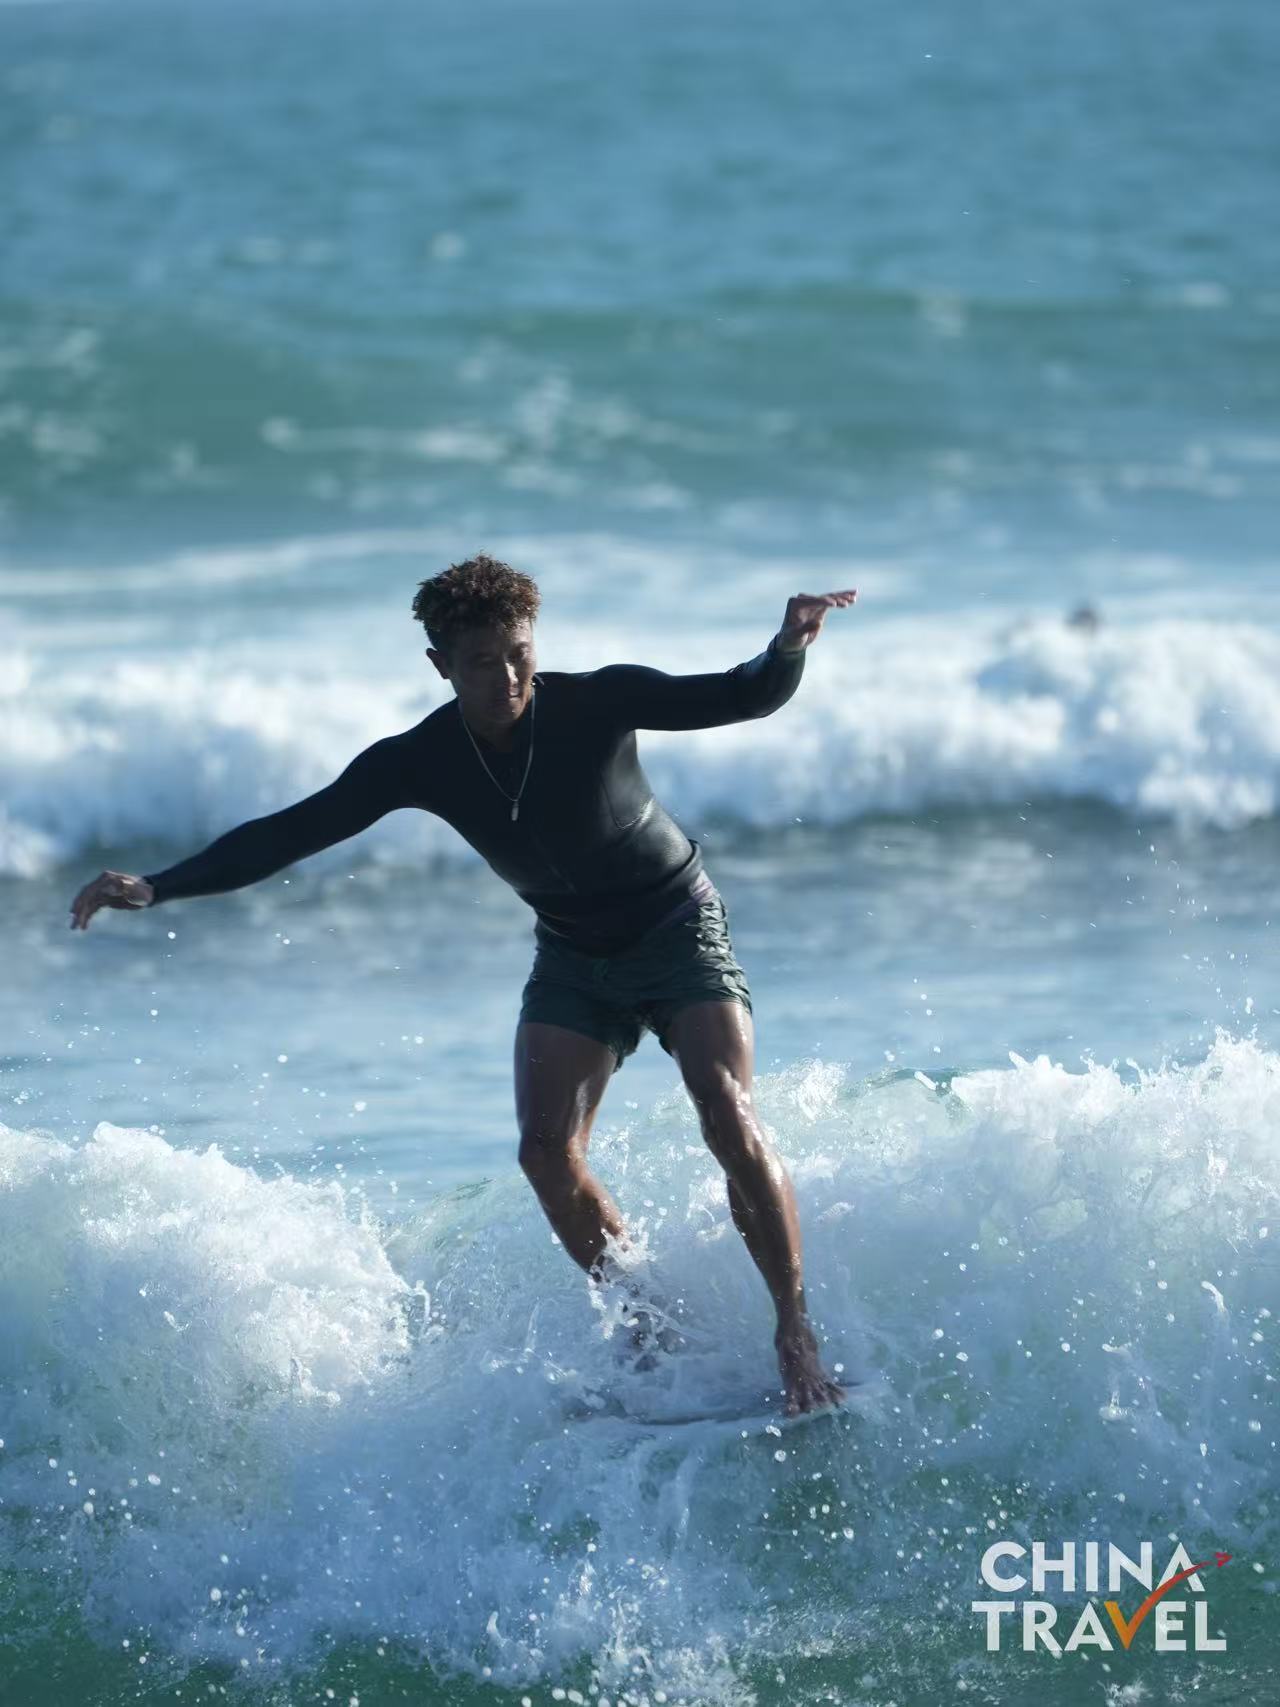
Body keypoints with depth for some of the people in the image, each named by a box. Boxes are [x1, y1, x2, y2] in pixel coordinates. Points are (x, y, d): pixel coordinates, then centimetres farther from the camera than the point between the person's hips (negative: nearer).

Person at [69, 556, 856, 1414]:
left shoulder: (599, 701, -23)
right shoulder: (419, 762, -15)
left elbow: (741, 699, -28)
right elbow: (289, 832, -15)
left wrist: (787, 651, -52)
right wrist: (157, 886, -25)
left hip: (680, 929, -4)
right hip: (573, 958, 4)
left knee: (729, 1117, -23)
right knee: (548, 1148, -15)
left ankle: (797, 1335, -13)